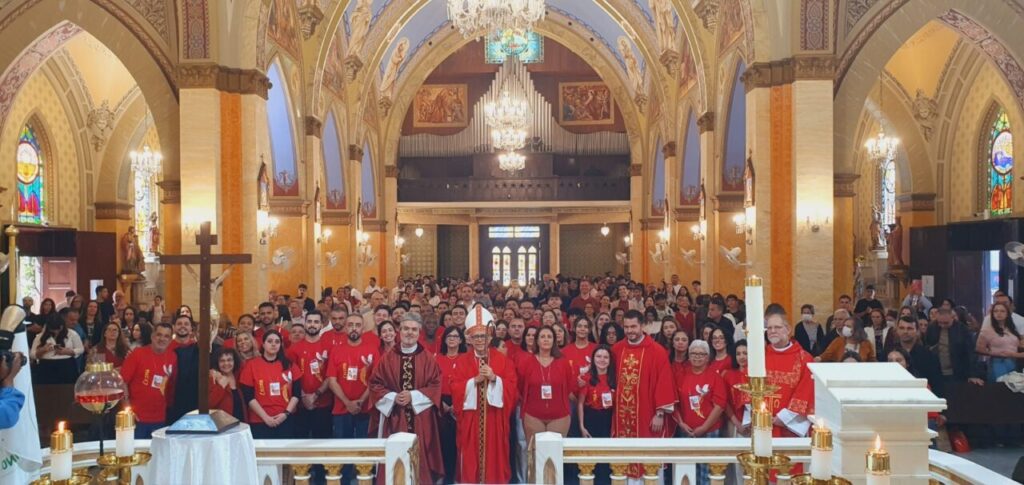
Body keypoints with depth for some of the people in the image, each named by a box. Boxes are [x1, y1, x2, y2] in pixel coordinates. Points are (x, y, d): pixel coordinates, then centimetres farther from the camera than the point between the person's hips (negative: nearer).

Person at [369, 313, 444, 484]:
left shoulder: (428, 358, 3)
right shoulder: (387, 358, 6)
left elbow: (435, 386, -2)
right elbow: (375, 385, 4)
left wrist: (413, 396, -14)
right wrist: (393, 397, -12)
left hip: (420, 418, -1)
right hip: (394, 417, 1)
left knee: (420, 460, 0)